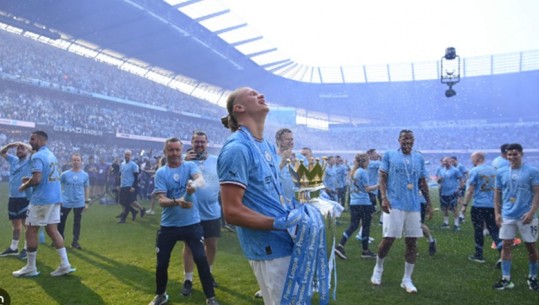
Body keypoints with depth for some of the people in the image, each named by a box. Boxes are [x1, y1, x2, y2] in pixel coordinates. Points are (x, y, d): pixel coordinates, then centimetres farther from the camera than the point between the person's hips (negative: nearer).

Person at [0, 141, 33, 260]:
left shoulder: (30, 161, -5)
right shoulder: (13, 160, 12)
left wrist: (21, 144, -16)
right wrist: (10, 145, -2)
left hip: (25, 198, -7)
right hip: (13, 197, 7)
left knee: (27, 224, -4)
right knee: (15, 224, 16)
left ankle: (26, 249, 3)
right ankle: (13, 248, 27)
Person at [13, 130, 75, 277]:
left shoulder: (37, 156, -13)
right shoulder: (51, 155, 16)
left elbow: (37, 179, -22)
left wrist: (25, 186, -4)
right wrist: (30, 180, 20)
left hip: (41, 199, -8)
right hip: (55, 198, 9)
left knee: (31, 231, 4)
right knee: (52, 230, 10)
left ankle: (30, 267, 12)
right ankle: (65, 264, 7)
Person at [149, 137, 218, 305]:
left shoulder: (190, 165, -2)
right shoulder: (160, 173, -1)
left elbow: (201, 180, -24)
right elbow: (161, 200, -11)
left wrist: (194, 184, -48)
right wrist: (177, 201, -32)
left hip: (192, 223, -1)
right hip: (168, 225, 2)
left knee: (201, 259, -4)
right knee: (162, 262, 10)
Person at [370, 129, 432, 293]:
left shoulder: (419, 158, 11)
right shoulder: (389, 155, 1)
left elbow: (422, 183, 15)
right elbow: (382, 178, -2)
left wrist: (429, 203, 11)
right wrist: (384, 198, -15)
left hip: (413, 206, 4)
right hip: (394, 204, -4)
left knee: (412, 241, 4)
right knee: (388, 239, -3)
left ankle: (407, 279, 14)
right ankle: (378, 268, 23)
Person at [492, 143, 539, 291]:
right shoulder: (501, 172, 4)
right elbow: (497, 194, 9)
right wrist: (497, 213, 3)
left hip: (526, 216, -2)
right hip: (507, 216, 3)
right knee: (506, 246, 3)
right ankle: (506, 279, 11)